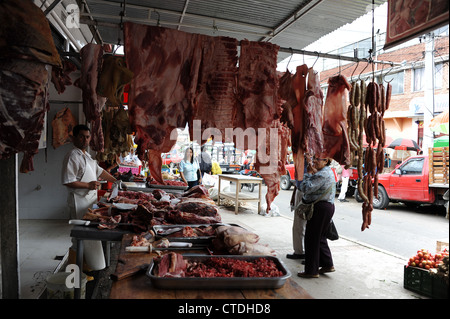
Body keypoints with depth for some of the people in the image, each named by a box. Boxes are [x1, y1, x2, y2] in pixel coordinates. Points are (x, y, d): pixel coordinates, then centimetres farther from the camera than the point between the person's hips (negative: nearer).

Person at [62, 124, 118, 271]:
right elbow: (67, 181, -20)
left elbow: (99, 171, 24)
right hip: (79, 200, -9)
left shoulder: (86, 156, 15)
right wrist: (88, 185, -20)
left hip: (90, 199, 9)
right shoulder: (72, 156, -15)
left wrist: (116, 181, 23)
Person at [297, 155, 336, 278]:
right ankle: (327, 264, 27)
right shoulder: (327, 172, 16)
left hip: (321, 208, -11)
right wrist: (312, 173, 2)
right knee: (320, 237, 19)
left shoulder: (323, 174, -18)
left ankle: (311, 270, 6)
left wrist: (309, 173, -12)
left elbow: (306, 188, -22)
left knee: (312, 238, -2)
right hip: (327, 206, 11)